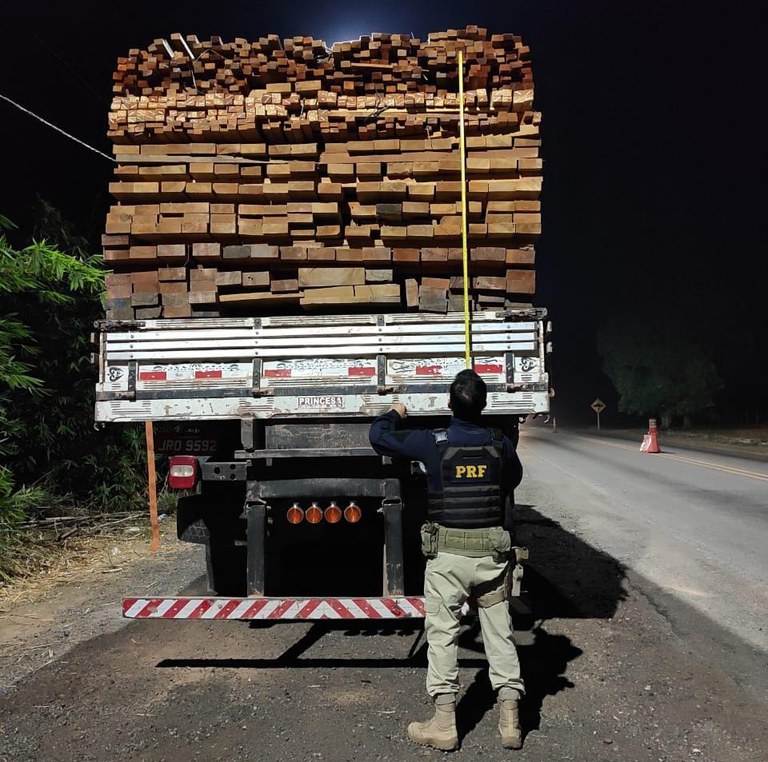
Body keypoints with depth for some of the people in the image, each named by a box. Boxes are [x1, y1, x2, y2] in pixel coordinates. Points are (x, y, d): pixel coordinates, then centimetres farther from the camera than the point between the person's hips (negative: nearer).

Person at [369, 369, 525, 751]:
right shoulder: (502, 444, -1)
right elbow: (514, 479, 19)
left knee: (442, 634, 7)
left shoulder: (432, 443, -9)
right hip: (493, 552, 3)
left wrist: (395, 413, 20)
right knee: (500, 633, 12)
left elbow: (378, 436, 1)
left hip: (447, 552, -3)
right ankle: (510, 721, 18)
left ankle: (444, 724, 13)